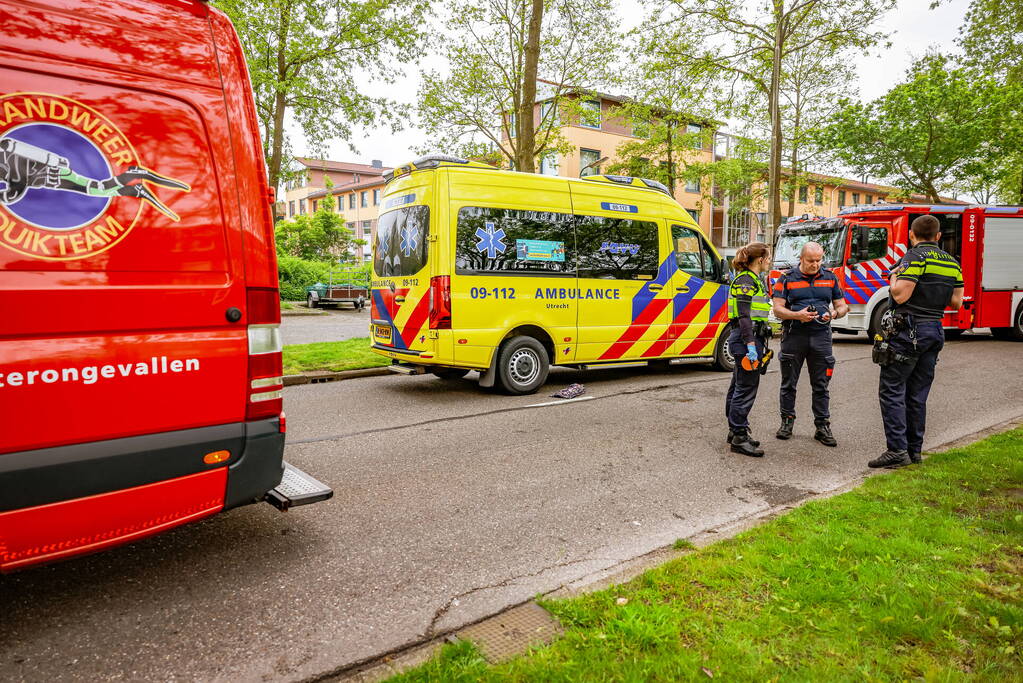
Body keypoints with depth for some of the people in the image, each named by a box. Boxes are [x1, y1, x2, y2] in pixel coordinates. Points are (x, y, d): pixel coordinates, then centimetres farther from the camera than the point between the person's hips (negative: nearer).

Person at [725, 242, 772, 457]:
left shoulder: (754, 280, 18)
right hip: (746, 340, -11)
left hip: (752, 338, 11)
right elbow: (743, 316, -20)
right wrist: (751, 345, -24)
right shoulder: (745, 280, -14)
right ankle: (739, 437, -2)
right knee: (746, 388, -7)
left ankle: (735, 430, 25)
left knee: (738, 387, 15)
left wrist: (758, 343, 22)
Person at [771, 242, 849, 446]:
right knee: (789, 383, 6)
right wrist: (797, 315, -21)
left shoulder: (830, 278, 10)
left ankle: (822, 426, 12)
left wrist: (834, 313, -9)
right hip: (794, 336, -2)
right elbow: (777, 309, -4)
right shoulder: (787, 279, 2)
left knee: (821, 385, 5)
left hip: (821, 337, 2)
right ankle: (787, 421, 19)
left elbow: (842, 306, 13)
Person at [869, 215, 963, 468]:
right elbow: (956, 302, 15)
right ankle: (914, 450, 18)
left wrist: (894, 277, 0)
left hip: (909, 330, -8)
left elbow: (900, 295, -19)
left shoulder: (915, 257, -11)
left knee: (891, 390, -6)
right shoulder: (952, 263, 13)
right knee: (917, 394, 13)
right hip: (935, 331, 8)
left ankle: (897, 450, -11)